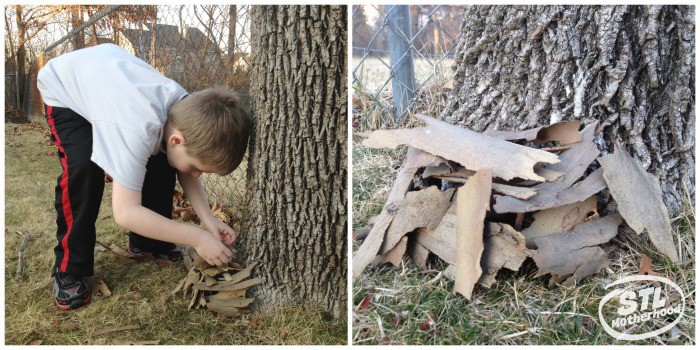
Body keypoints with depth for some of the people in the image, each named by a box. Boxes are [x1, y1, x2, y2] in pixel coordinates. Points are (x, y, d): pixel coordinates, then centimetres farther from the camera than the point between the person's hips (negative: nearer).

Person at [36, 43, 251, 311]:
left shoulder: (188, 113, -23)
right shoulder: (138, 127, -46)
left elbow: (185, 174, -6)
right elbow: (125, 213, -46)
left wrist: (208, 220, -19)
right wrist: (198, 238, -40)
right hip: (64, 87, -6)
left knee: (160, 160, -6)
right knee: (83, 169, -28)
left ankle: (147, 242, 15)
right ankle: (68, 270, -10)